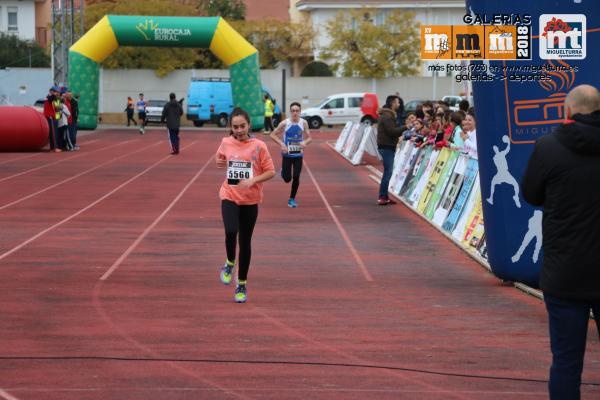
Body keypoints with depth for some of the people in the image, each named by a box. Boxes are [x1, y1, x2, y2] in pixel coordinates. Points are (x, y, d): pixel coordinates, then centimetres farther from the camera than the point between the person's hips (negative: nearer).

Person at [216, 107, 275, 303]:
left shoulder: (259, 146, -7)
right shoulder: (226, 143, 1)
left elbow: (270, 171, -5)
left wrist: (252, 181, -20)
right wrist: (220, 163, 0)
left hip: (250, 200, -1)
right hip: (229, 196, 1)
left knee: (245, 242, 6)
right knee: (230, 232, -24)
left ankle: (242, 285, 20)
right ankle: (230, 263, 7)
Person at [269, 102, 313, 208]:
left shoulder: (304, 123, -5)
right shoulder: (285, 123, -11)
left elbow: (309, 138, 1)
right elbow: (273, 135, -3)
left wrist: (305, 142, -22)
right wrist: (281, 144, -17)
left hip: (298, 155, 1)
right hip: (287, 154, -1)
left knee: (296, 177, -4)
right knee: (287, 179, 0)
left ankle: (292, 199, 13)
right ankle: (283, 172, 38)